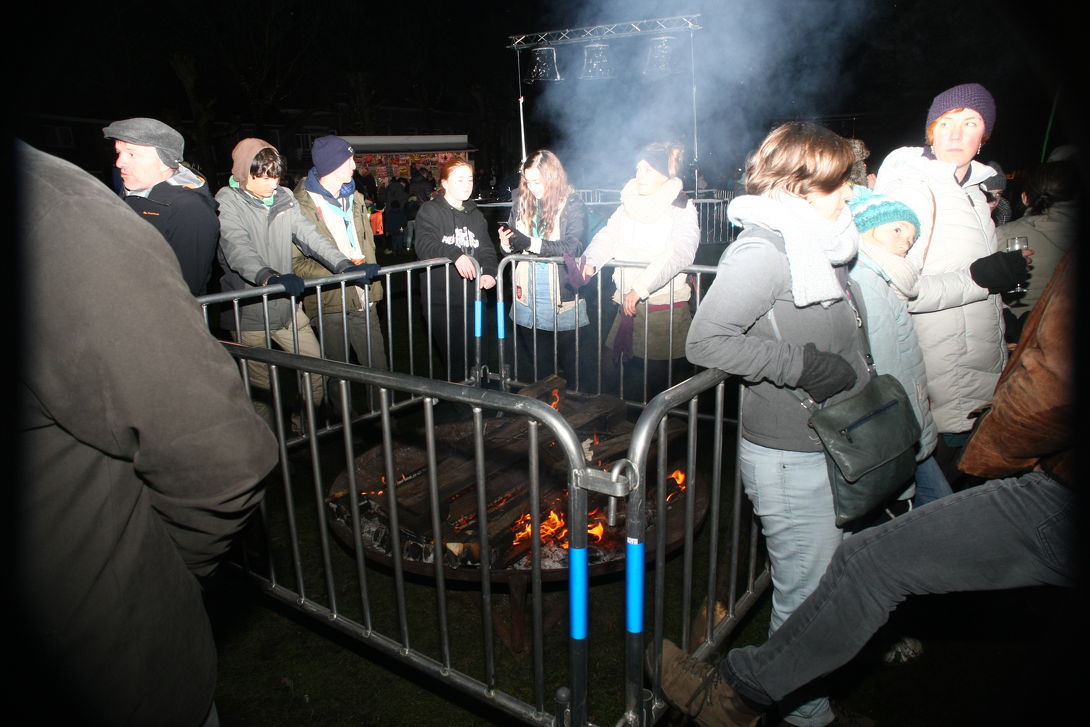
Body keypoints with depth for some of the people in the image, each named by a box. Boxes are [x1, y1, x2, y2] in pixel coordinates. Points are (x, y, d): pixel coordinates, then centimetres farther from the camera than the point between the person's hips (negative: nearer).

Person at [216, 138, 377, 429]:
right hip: (248, 312, -4)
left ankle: (306, 428, 27)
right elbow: (237, 248, -24)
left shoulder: (284, 197, 7)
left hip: (286, 306, 5)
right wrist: (269, 277, -43)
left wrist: (345, 265, -16)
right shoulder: (227, 202, -9)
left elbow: (309, 235, 0)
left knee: (317, 371, 5)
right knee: (262, 388, 6)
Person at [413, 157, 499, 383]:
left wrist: (489, 272, -12)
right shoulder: (429, 211, -1)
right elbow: (424, 245, -17)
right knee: (455, 359, -6)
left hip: (472, 299, 5)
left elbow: (486, 249, 10)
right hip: (441, 300, -5)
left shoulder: (475, 215, 17)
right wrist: (454, 254, -34)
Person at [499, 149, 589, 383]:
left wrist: (530, 243, -25)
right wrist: (507, 243, -12)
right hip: (527, 297, 4)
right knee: (540, 367, 17)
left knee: (572, 368, 8)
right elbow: (514, 245, 12)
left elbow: (574, 247, -19)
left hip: (562, 299, -4)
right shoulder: (520, 200, 6)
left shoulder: (572, 203, -7)